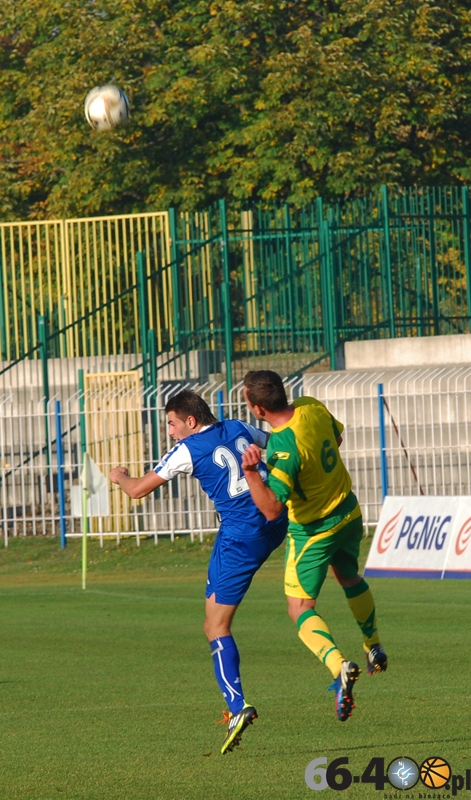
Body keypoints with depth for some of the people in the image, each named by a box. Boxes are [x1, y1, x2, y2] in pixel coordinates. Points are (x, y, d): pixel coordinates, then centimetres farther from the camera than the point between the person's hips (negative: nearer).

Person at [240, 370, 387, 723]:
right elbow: (336, 436, 11)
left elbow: (272, 509, -38)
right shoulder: (312, 407, -12)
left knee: (300, 608, -2)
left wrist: (251, 472, -50)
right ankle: (374, 648, 48)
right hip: (349, 514, 8)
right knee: (349, 577, 33)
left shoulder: (283, 447, -34)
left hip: (312, 531, -8)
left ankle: (339, 666, -25)